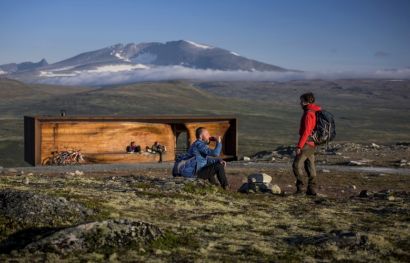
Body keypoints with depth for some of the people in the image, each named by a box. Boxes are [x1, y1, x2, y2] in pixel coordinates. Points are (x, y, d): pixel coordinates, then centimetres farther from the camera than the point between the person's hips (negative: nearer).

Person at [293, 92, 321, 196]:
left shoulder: (308, 114, -15)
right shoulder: (315, 112, 15)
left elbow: (306, 132, -21)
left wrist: (299, 146, -21)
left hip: (306, 143, -10)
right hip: (312, 144, 10)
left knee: (297, 165, -9)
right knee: (310, 167, 10)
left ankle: (300, 187, -10)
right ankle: (312, 189, 11)